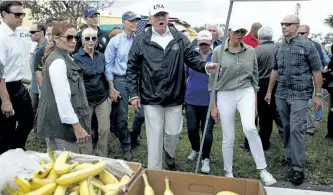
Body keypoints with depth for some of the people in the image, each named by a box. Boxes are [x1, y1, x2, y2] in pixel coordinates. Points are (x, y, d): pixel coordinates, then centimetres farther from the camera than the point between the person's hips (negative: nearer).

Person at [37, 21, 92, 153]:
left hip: (66, 122, 10)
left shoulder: (65, 58, 13)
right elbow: (62, 97, -25)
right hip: (62, 123, -10)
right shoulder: (57, 61, -18)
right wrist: (77, 126, -25)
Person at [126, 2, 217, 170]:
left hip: (174, 97, 2)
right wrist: (134, 94, -5)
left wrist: (205, 66, -23)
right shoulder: (141, 39, -4)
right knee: (154, 136, 5)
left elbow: (192, 57, 0)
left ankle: (169, 153, 51)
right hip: (151, 98, -2)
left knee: (173, 133, 17)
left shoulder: (179, 38, 1)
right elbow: (132, 68, -1)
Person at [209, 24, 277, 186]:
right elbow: (212, 80, 0)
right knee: (228, 138, 4)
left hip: (245, 92, 1)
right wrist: (213, 106, -1)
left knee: (249, 128, -24)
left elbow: (254, 77, 11)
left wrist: (255, 104, 11)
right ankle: (228, 173, 24)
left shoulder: (250, 51, 4)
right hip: (224, 95, -1)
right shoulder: (218, 51, -3)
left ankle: (263, 170, -10)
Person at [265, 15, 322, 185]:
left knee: (296, 128, -10)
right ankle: (289, 157, 25)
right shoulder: (280, 48, 9)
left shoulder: (307, 46, -5)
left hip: (300, 95, -5)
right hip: (281, 94, 5)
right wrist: (269, 91, 16)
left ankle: (298, 167, -3)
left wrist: (318, 95, -7)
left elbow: (316, 72, -4)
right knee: (286, 127, 11)